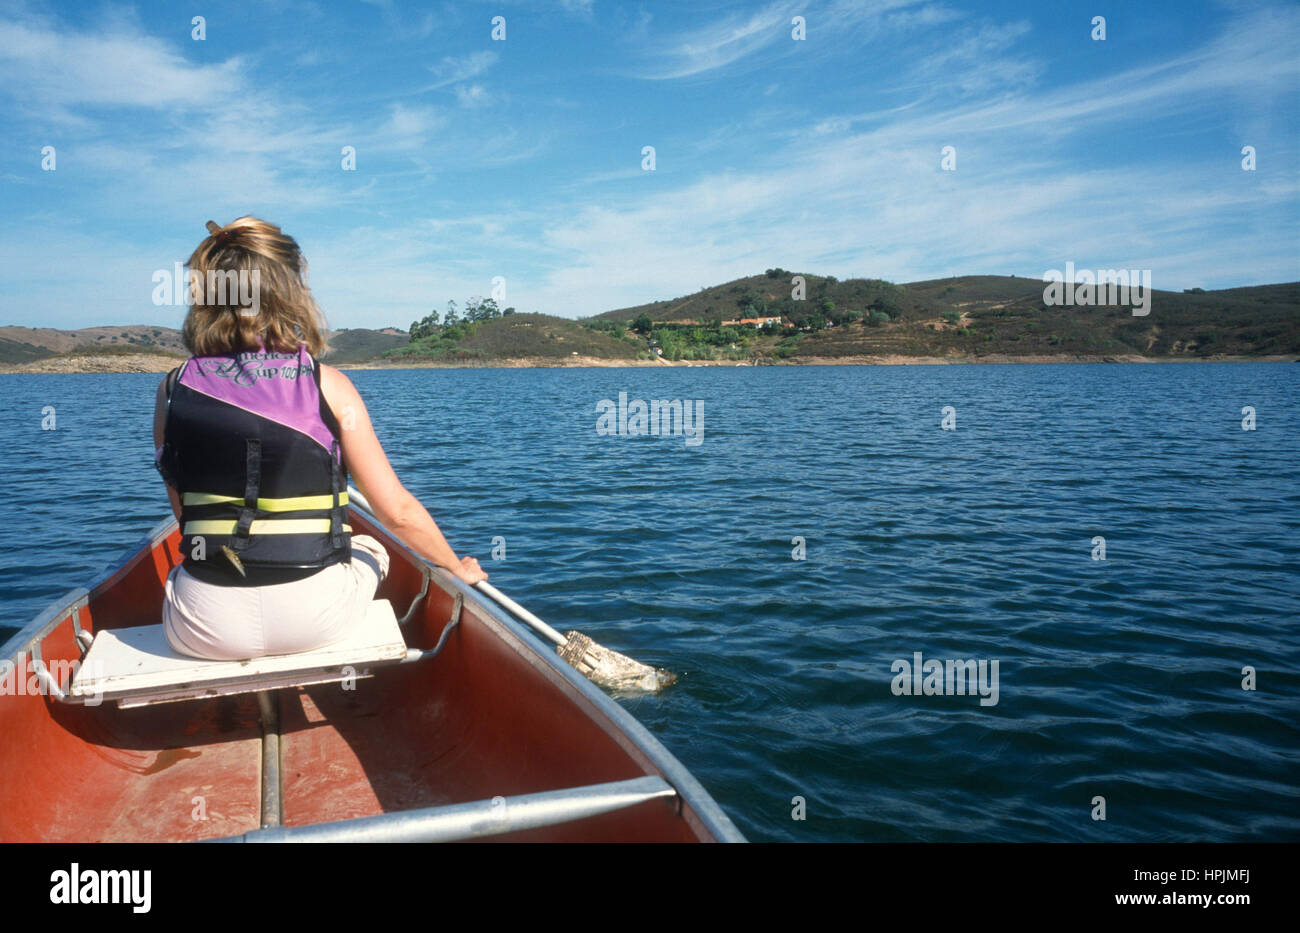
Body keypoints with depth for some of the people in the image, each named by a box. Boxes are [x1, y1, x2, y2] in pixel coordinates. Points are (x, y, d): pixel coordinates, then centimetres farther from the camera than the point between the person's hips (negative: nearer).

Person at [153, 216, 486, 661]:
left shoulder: (174, 390, -1)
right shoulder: (328, 385, -7)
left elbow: (184, 516, 6)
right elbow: (398, 512, -5)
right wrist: (457, 566, 12)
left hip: (203, 630, 2)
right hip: (314, 621, -1)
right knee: (371, 550, 31)